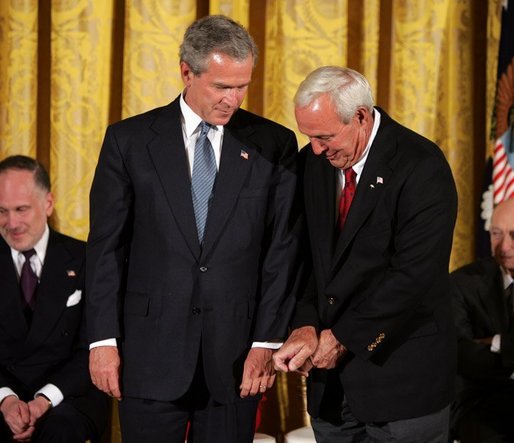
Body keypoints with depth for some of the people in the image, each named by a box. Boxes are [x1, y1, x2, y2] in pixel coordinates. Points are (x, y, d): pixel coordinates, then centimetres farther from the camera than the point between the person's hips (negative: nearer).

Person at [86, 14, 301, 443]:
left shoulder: (274, 144, 3)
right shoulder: (129, 140, 2)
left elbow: (283, 249, 1)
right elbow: (106, 247, 2)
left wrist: (268, 341, -5)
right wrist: (103, 340, -2)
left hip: (236, 356, 1)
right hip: (151, 350, 0)